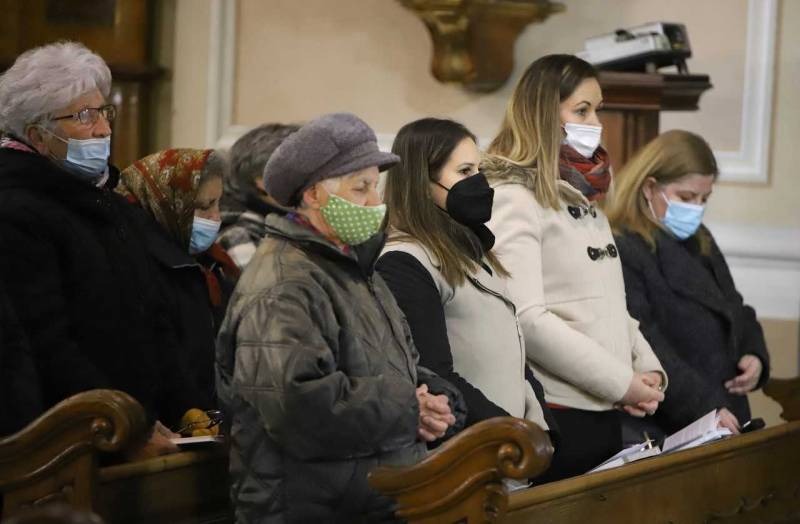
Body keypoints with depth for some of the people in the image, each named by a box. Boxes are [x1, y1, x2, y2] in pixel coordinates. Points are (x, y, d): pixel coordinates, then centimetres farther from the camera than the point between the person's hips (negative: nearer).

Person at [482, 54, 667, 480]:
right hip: (557, 414, -8)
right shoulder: (511, 197, -11)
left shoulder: (583, 196, 16)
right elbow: (526, 319, -20)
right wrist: (622, 381, -16)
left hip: (606, 410, 8)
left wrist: (648, 367, 2)